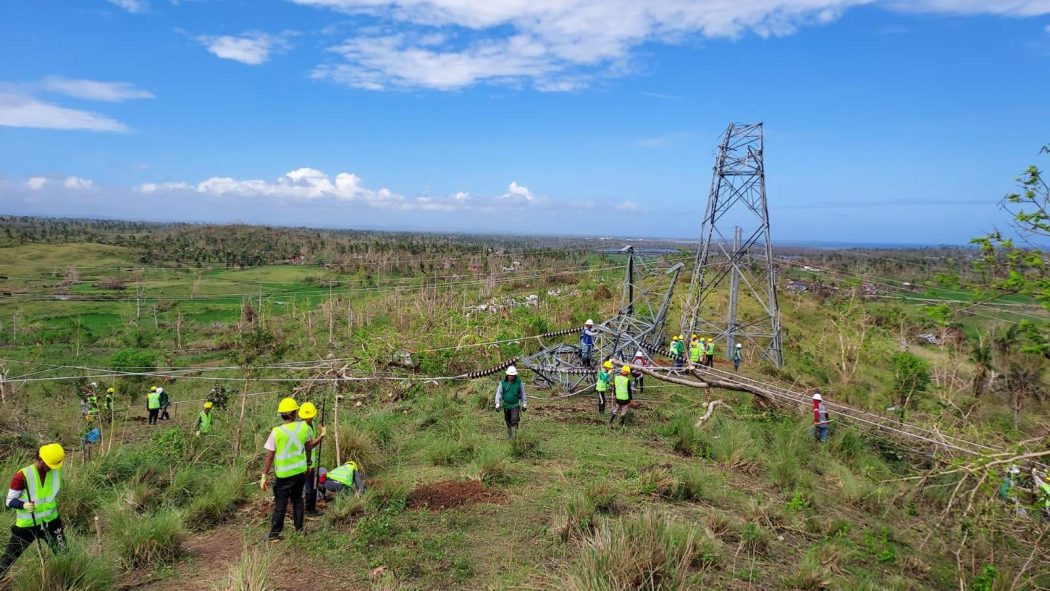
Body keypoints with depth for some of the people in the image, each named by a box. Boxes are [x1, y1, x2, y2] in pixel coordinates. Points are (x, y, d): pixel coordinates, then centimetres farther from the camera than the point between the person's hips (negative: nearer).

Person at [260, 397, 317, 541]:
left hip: (283, 474, -3)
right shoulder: (303, 427, -6)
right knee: (297, 500, 18)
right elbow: (308, 448, 8)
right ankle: (299, 529, 23)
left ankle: (274, 534, 10)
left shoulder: (276, 432, -16)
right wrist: (308, 463, 24)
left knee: (280, 504, 6)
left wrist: (264, 477, -5)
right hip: (300, 471, 3)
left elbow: (269, 457, -13)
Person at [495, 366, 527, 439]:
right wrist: (497, 404, -11)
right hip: (506, 405, 2)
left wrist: (524, 404, 5)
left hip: (515, 405, -2)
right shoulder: (503, 383, -6)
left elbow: (523, 394, 3)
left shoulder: (519, 383, -6)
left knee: (514, 420, -16)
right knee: (508, 422, 14)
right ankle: (509, 435, 33)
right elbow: (499, 393, -4)